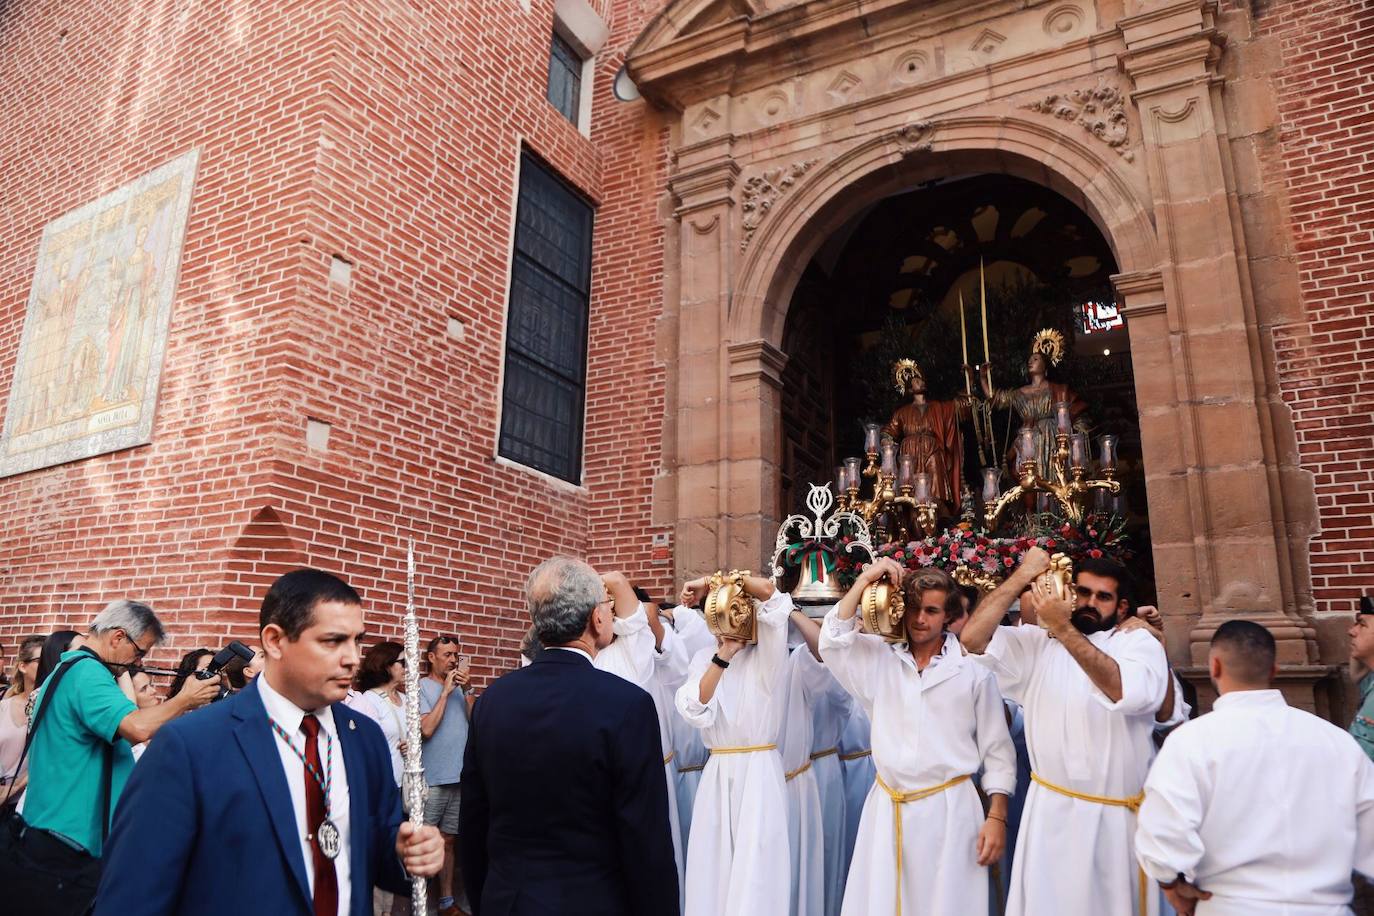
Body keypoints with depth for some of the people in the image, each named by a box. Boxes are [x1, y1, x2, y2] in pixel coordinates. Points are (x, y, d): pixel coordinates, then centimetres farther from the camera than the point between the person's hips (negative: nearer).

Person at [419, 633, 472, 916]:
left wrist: (466, 689, -8)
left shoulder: (460, 687, 9)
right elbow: (426, 729, -18)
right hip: (431, 781, -5)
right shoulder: (421, 687, -8)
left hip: (459, 778, 5)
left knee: (449, 840, 14)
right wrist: (445, 692, -15)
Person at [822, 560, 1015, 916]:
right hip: (887, 809, 3)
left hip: (948, 809, -2)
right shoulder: (881, 659, 4)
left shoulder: (974, 671, -4)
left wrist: (997, 817, -4)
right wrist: (865, 579, -10)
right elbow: (833, 643, -10)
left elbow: (997, 750, 1)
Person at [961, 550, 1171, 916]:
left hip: (1119, 815, -1)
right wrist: (1022, 575, -14)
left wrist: (1064, 629, -29)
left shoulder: (1140, 642, -4)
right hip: (1052, 810, 1)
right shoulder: (1038, 642, 2)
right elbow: (973, 638, -13)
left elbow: (1131, 694, -24)